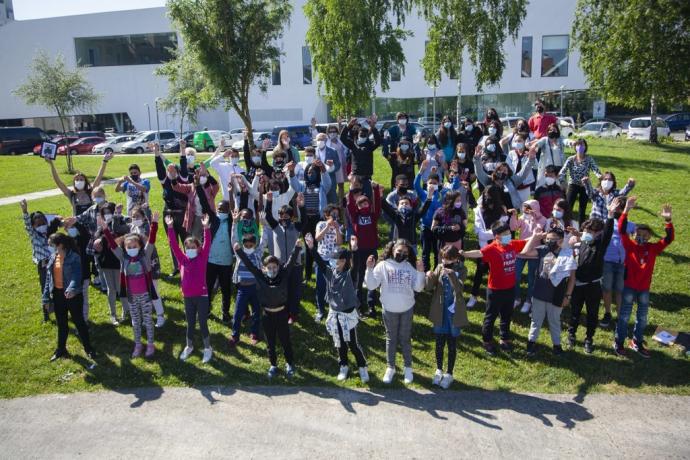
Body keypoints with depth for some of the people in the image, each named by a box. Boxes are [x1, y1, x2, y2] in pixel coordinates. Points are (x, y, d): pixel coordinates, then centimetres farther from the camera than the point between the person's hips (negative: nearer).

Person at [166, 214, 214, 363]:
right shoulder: (182, 259, 1)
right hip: (188, 296, 3)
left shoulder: (202, 258, -5)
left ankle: (208, 348, 22)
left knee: (202, 323, 5)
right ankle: (189, 346, 36)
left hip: (201, 296, -3)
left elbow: (207, 245, -17)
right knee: (190, 323, 17)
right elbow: (174, 245, -6)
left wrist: (206, 228, -30)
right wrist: (170, 227, -16)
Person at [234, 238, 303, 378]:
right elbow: (249, 264, -10)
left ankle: (289, 364, 32)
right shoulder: (261, 277, -6)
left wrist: (297, 247, -27)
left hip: (281, 313, -1)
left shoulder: (283, 275, -7)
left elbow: (291, 261, -15)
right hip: (267, 314, 1)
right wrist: (239, 251, -17)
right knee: (270, 342, 14)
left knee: (285, 340, 12)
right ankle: (273, 365, 32)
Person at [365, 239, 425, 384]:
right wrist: (369, 269, -25)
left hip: (407, 309, 2)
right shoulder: (383, 265, -9)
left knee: (405, 338, 14)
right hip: (389, 309, -1)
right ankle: (390, 367, 27)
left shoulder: (409, 267, -1)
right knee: (391, 339, 12)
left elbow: (418, 288, -5)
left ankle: (408, 368, 30)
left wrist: (420, 272, -17)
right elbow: (371, 286, -14)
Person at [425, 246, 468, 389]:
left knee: (452, 344, 9)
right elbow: (429, 287, -5)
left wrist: (451, 275, -38)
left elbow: (459, 288, -23)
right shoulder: (440, 268, 0)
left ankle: (449, 373, 25)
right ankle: (439, 370, 33)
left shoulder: (461, 270, -8)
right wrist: (429, 277, -25)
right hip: (440, 311, 3)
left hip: (454, 313, -2)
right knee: (439, 342, 14)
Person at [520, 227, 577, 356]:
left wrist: (568, 295, -7)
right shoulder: (543, 250, -5)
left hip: (556, 296, -2)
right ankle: (531, 342, 30)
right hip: (539, 293, 2)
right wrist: (535, 237, -13)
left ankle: (557, 344, 33)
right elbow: (525, 253, -18)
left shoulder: (567, 254, -11)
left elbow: (572, 277, -6)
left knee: (554, 321, 16)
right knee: (536, 320, 16)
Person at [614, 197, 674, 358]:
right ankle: (618, 342, 20)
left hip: (644, 288, 3)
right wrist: (626, 211, -32)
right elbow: (622, 230, -21)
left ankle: (637, 343, 30)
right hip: (629, 286, -3)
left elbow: (669, 239, -12)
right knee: (624, 315, 7)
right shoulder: (630, 245, -9)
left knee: (642, 317, 14)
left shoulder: (653, 248, -2)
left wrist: (668, 221, -27)